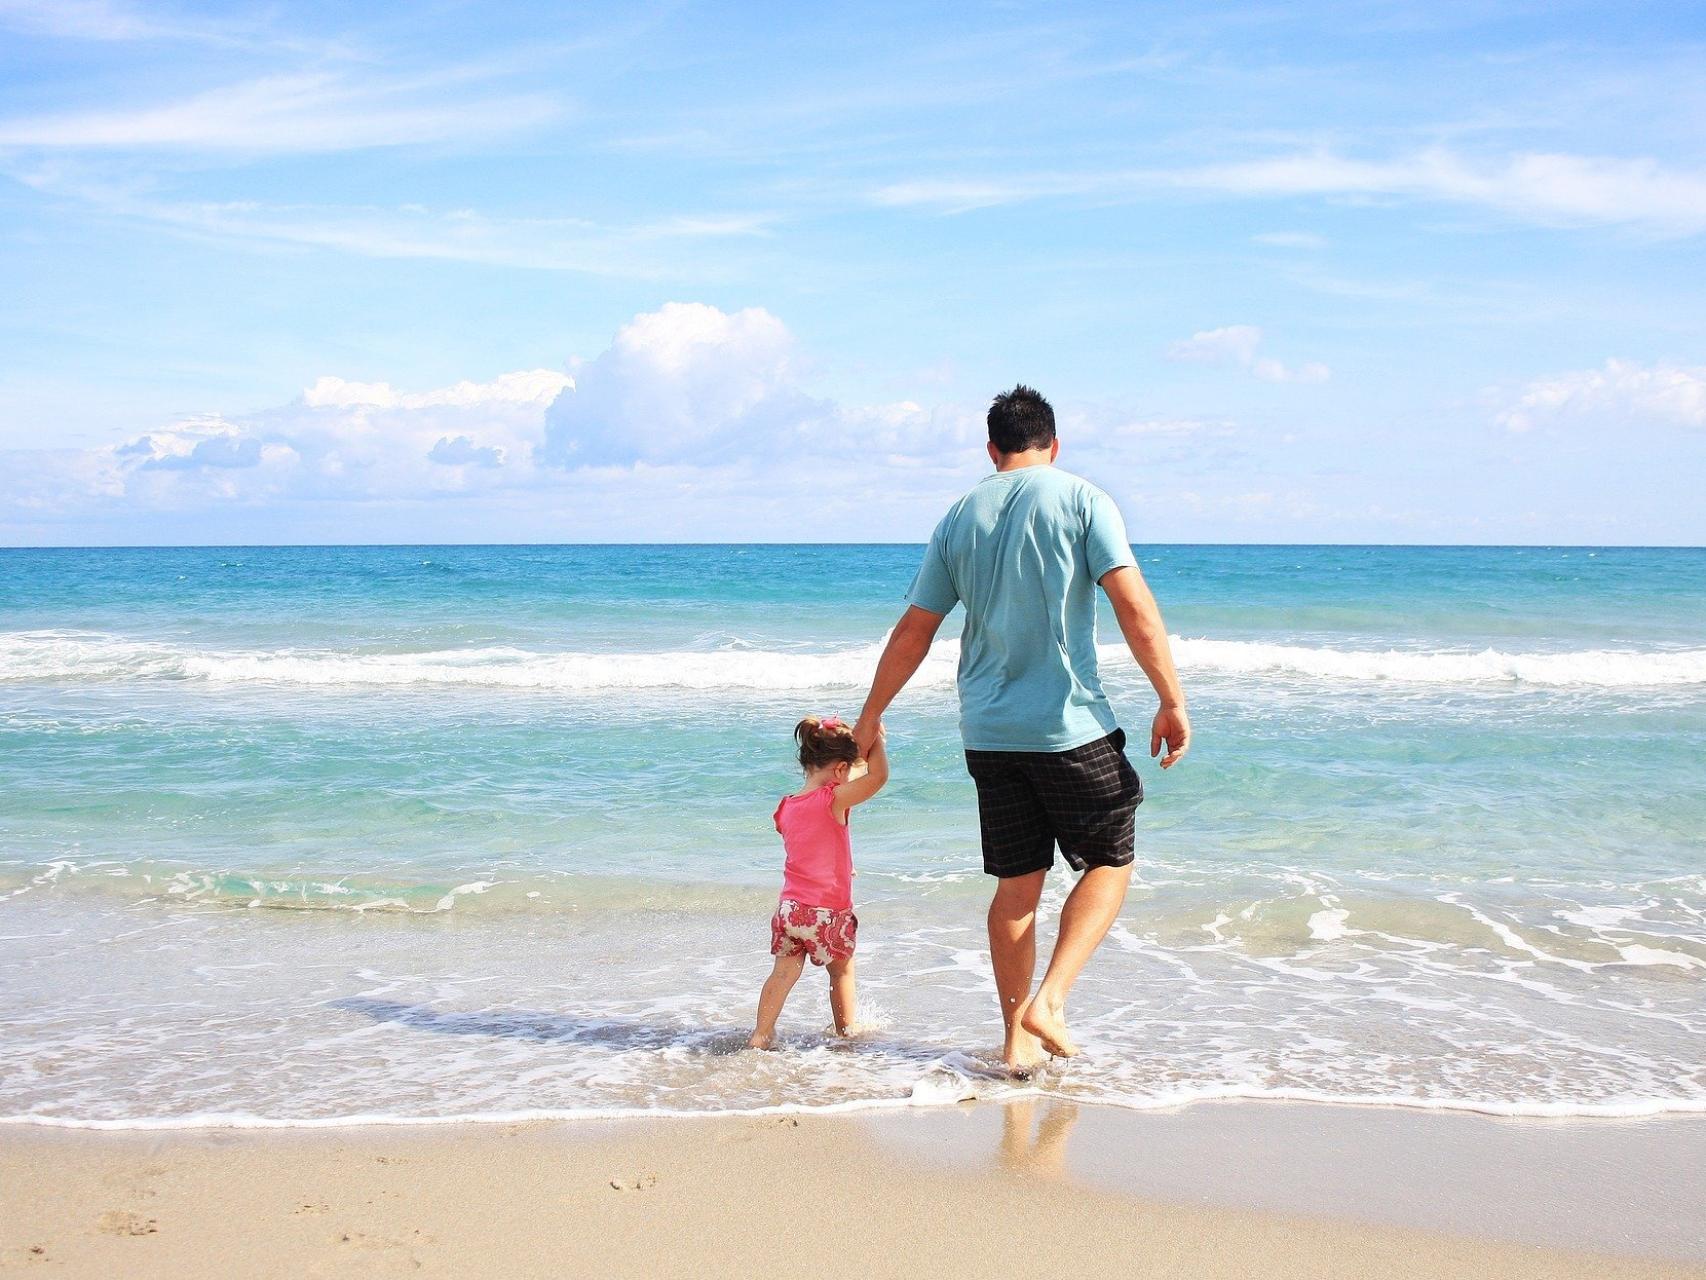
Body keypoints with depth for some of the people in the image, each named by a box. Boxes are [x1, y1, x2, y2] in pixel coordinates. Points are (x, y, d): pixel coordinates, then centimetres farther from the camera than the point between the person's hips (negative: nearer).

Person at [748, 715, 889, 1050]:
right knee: (842, 970, 17)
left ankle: (761, 1033, 6)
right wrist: (875, 739, -10)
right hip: (829, 912, -4)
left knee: (784, 972, 11)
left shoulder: (786, 807, 4)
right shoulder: (834, 801, -17)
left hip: (790, 907, 4)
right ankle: (846, 1028, 30)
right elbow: (878, 776, -24)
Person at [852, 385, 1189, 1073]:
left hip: (988, 731, 4)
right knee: (1109, 863, 11)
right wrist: (1172, 701, -8)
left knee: (1016, 885, 12)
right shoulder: (1082, 500, -3)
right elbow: (1134, 607, -12)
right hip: (1071, 726, -4)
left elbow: (912, 631, 12)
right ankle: (1048, 1002, -3)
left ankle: (1017, 1039, 16)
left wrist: (871, 715, 22)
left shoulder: (959, 518, 9)